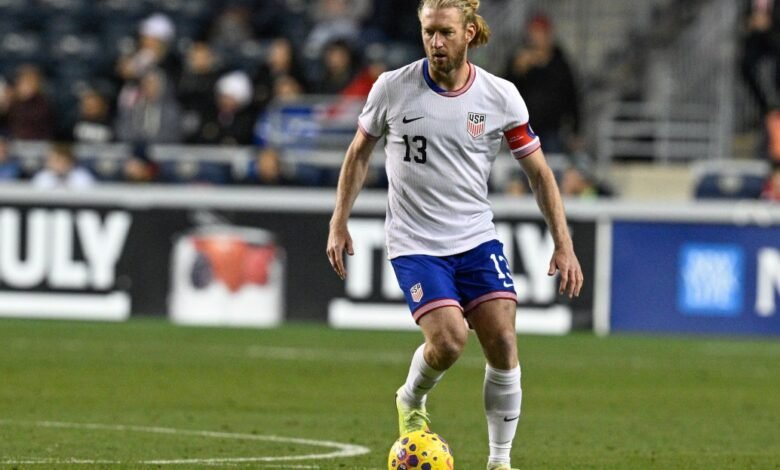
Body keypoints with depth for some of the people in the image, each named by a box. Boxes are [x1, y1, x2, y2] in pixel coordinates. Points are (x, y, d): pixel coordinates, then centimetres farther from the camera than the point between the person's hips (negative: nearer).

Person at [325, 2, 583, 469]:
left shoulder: (500, 96, -5)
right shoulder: (392, 88, -7)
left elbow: (539, 172, 3)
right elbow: (360, 152, 9)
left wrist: (564, 246, -3)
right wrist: (339, 224, 6)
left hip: (477, 237, 2)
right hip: (415, 243, -2)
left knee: (503, 341, -12)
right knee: (449, 339, -20)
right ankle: (411, 402, 14)